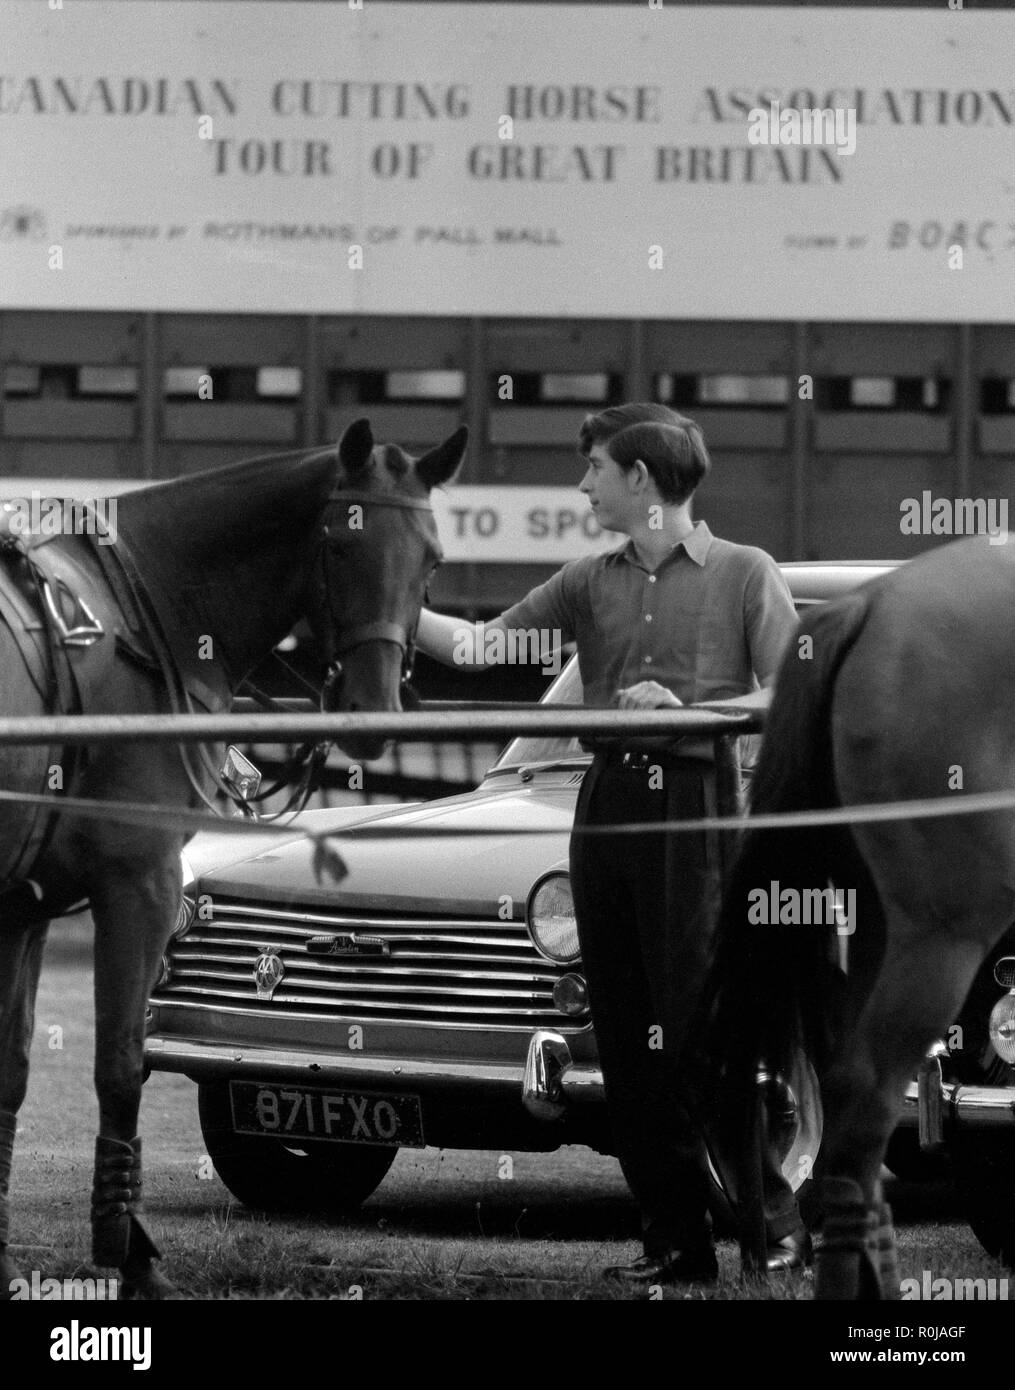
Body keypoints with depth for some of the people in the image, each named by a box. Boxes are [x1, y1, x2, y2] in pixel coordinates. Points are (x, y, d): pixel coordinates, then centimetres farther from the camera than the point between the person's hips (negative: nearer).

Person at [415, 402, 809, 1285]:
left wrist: (684, 708, -15)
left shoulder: (745, 575, 2)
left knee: (701, 1029, -13)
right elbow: (479, 647, 11)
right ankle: (676, 1238, 8)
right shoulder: (590, 583, 15)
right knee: (626, 1042, 3)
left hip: (700, 805, -5)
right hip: (609, 805, 5)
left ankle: (778, 1218, -7)